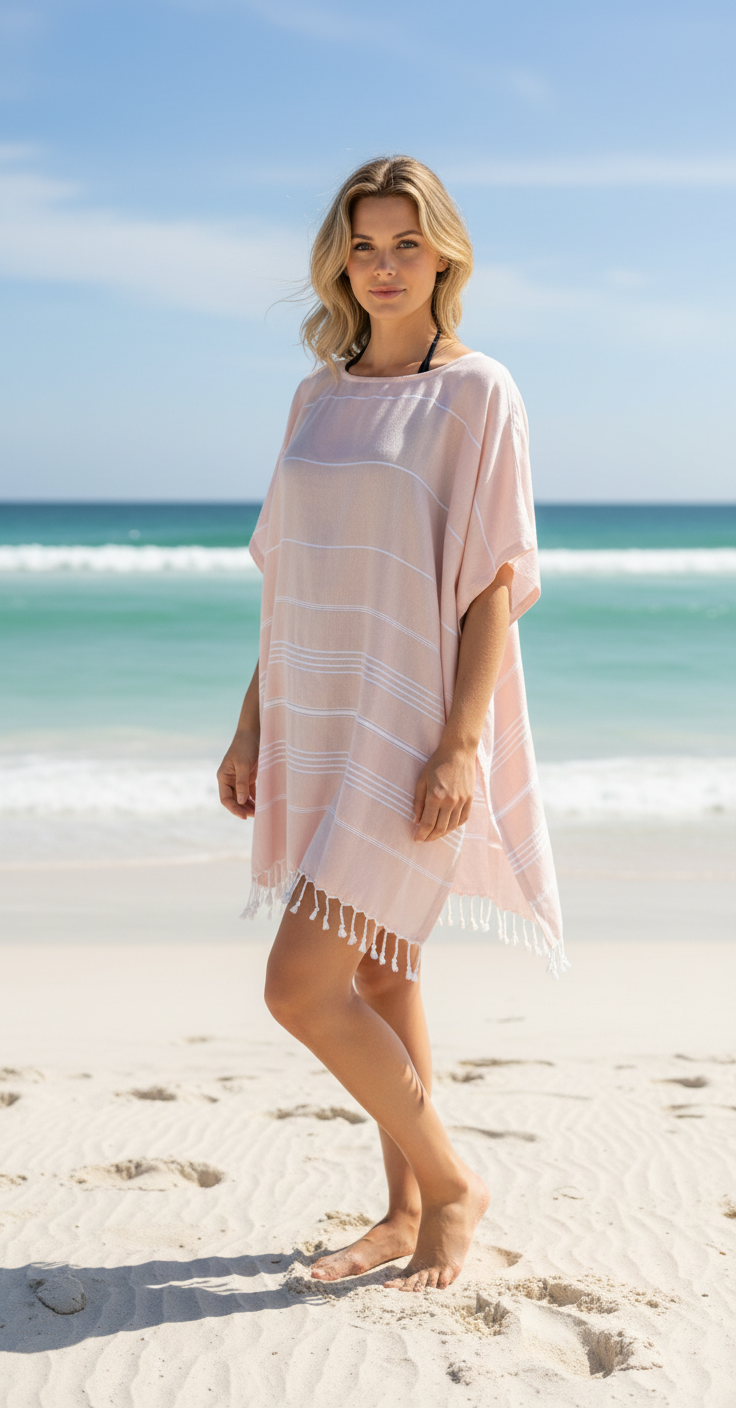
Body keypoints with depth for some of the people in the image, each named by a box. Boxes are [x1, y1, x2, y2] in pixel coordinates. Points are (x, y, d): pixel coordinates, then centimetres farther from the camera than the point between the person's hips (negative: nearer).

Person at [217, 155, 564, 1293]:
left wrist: (460, 745, -18)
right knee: (375, 983, 13)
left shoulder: (477, 392, -6)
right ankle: (408, 1213, 26)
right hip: (321, 728, 7)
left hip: (411, 728, -7)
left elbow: (494, 583, -11)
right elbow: (291, 587, 15)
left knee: (301, 987, -10)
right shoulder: (319, 398, 12)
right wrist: (254, 725, 12)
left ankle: (452, 1183, 9)